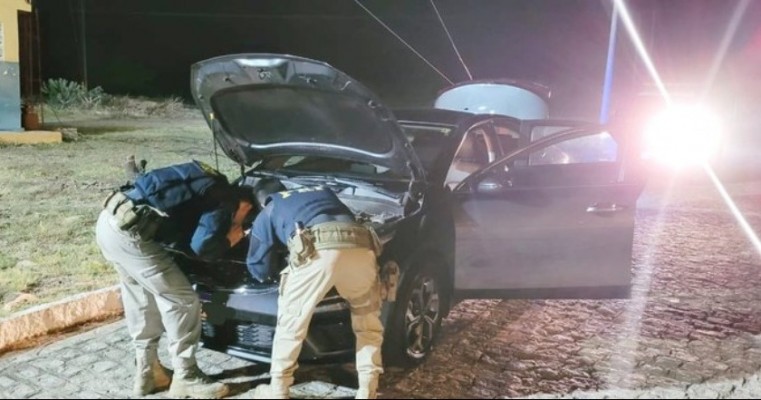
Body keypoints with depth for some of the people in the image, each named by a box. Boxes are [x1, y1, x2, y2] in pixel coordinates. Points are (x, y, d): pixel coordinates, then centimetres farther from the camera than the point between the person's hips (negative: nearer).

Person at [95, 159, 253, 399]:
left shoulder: (208, 186, 23)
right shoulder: (225, 200, -3)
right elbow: (202, 246, -12)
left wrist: (221, 236, 22)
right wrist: (229, 240, 6)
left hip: (110, 220, 10)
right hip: (128, 230, -10)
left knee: (142, 299, 21)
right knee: (182, 301, 1)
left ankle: (147, 373, 31)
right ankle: (186, 379, 13)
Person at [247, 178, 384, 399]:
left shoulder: (268, 213, 31)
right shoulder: (323, 191, 42)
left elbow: (258, 269, 34)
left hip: (318, 250, -3)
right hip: (361, 248, 4)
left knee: (291, 324, 18)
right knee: (368, 325, 23)